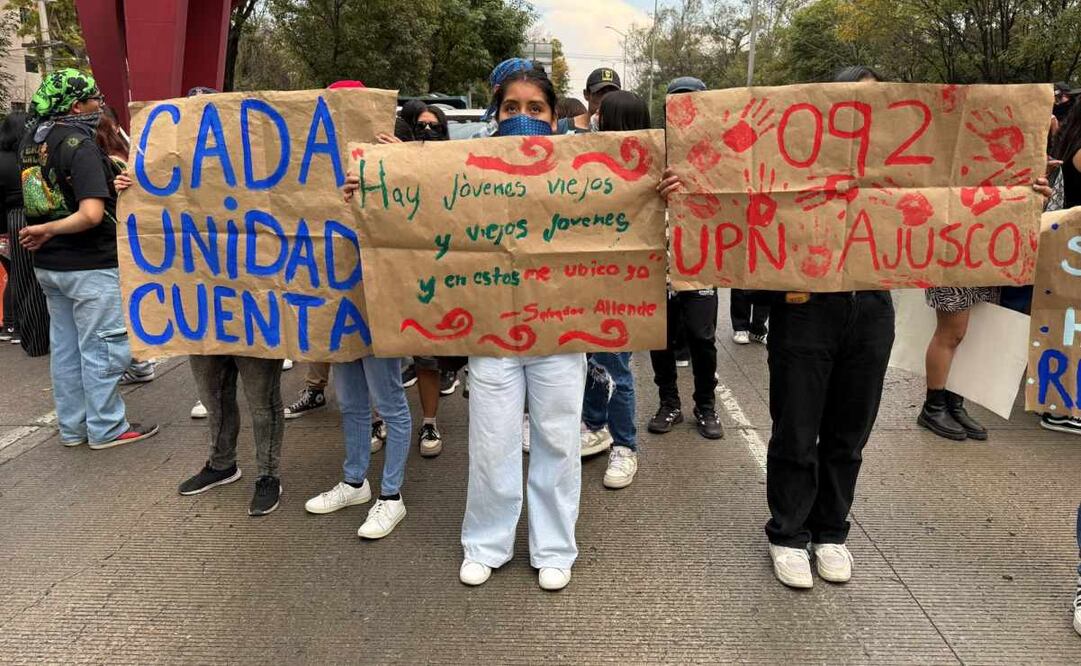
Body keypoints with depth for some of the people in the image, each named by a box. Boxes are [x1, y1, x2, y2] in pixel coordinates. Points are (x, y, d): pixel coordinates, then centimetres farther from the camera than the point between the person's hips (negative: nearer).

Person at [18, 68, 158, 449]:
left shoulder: (32, 141, 10)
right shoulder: (80, 145, -17)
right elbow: (91, 215, -26)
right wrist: (47, 230, -14)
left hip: (48, 263, 9)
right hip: (90, 264, -9)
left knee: (64, 346, 15)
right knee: (103, 347, 2)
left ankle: (72, 427, 25)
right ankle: (106, 429, 11)